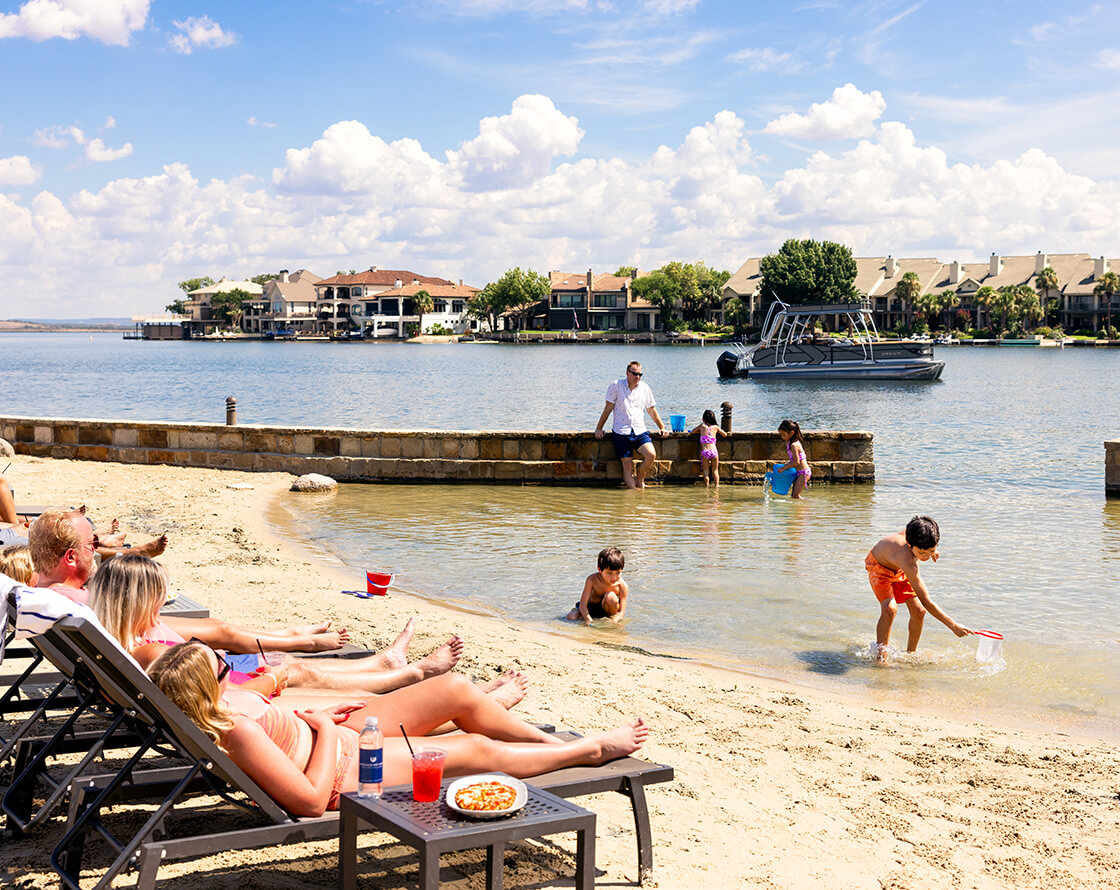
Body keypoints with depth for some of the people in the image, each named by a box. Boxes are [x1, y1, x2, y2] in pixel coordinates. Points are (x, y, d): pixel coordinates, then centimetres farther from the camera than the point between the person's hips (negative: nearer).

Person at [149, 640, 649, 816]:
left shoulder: (220, 706, -9)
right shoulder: (236, 731, -36)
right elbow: (312, 800, -33)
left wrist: (316, 714, 5)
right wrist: (325, 729, -21)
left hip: (340, 732, 9)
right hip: (346, 767, -9)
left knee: (456, 691, 7)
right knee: (478, 750, 0)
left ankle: (552, 742, 27)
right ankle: (592, 750, 21)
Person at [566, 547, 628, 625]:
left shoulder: (622, 585, -23)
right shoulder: (592, 579, -24)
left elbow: (621, 612, -21)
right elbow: (583, 604, -24)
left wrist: (614, 622, -42)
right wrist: (588, 620, -41)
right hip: (591, 607, 1)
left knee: (610, 596, -32)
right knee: (571, 617, -24)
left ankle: (611, 617, -7)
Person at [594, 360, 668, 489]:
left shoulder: (645, 388, 10)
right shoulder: (616, 386, 1)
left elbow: (652, 410, 19)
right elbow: (608, 408, 4)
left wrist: (662, 428, 15)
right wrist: (599, 428, 3)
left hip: (640, 431, 2)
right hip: (621, 431, -2)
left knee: (651, 455, -20)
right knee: (627, 465, -9)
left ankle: (640, 479, 3)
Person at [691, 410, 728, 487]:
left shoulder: (702, 426, 8)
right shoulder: (715, 427, 11)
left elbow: (693, 431, 24)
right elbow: (725, 434, 24)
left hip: (705, 452, -1)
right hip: (714, 451, 2)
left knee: (706, 471, 7)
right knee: (715, 471, 13)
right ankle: (717, 486, 7)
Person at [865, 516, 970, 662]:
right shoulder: (908, 562, -47)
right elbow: (926, 601, -43)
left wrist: (932, 550, 11)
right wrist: (953, 625, -42)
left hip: (899, 570, 7)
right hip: (878, 567, -7)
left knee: (918, 611, -4)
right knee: (889, 609, -29)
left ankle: (910, 653, 15)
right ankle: (880, 657, -19)